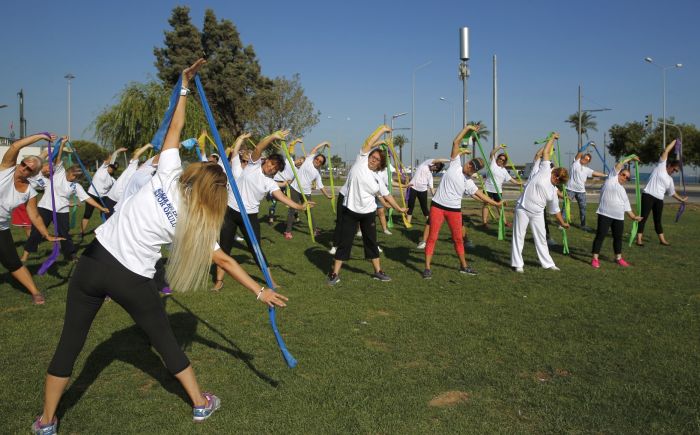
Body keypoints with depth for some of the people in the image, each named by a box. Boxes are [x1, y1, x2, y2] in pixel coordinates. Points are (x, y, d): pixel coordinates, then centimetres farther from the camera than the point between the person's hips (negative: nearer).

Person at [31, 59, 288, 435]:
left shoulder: (168, 176, -5)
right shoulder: (198, 225, -6)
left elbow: (174, 128, 0)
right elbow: (224, 260, -6)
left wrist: (184, 87, -2)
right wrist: (260, 291, 0)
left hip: (95, 260, 2)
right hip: (132, 280, -2)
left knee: (71, 340, 14)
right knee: (164, 339, 16)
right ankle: (201, 404, 28)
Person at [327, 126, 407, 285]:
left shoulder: (377, 179, 8)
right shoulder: (361, 161, -3)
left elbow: (387, 195, 17)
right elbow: (369, 143, -9)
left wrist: (399, 208, 19)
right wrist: (383, 129, -1)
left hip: (368, 213, 4)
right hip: (350, 211, -4)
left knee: (371, 242, 13)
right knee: (344, 242, -1)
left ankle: (378, 271, 25)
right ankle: (335, 274, 7)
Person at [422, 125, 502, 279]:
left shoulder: (469, 182, 7)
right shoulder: (455, 164, 0)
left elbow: (480, 195, 17)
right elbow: (456, 142, -1)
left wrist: (496, 203, 16)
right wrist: (468, 128, -2)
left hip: (454, 210, 3)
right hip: (438, 206, -3)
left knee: (458, 238, 12)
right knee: (432, 237, -4)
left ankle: (464, 266, 28)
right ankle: (427, 268, 1)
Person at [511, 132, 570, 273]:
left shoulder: (553, 191, 9)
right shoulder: (545, 170, -4)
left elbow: (555, 210, 19)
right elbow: (546, 152, 1)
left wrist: (562, 223, 21)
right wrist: (553, 138, 7)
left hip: (537, 214, 5)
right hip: (523, 209, -5)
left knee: (541, 238, 11)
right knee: (519, 236, -2)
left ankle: (547, 263, 22)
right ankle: (517, 264, 6)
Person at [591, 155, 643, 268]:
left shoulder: (623, 190, 23)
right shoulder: (612, 178, 6)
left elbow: (626, 205, 22)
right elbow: (619, 164, 1)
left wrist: (633, 216, 15)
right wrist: (631, 158, 9)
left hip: (619, 217, 8)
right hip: (605, 214, -7)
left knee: (618, 237, 14)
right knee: (600, 236, -7)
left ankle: (618, 258, 27)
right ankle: (595, 258, -4)